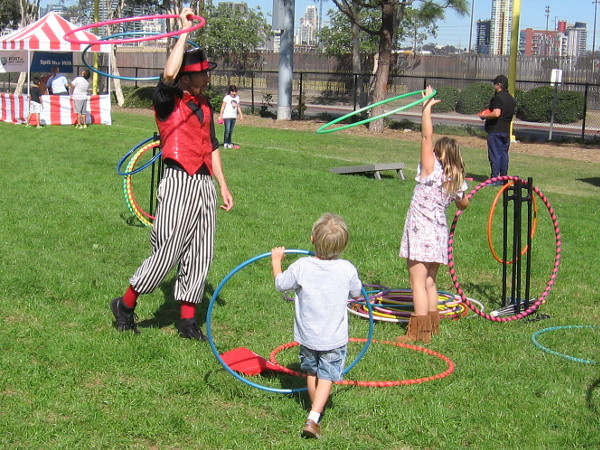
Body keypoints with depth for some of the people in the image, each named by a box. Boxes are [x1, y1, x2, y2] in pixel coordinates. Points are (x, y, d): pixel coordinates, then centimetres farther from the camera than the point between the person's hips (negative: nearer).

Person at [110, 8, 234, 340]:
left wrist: (223, 186, 20)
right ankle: (125, 305, 13)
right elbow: (169, 73, -26)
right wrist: (185, 30, -16)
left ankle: (188, 320, 17)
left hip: (205, 184, 7)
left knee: (199, 256, 7)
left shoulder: (205, 107, 16)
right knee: (166, 254, -6)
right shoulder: (167, 101, -5)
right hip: (179, 184, -7)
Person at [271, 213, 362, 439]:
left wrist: (276, 260, 17)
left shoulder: (301, 266, -15)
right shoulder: (347, 269, -13)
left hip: (307, 335, 1)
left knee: (311, 372, 22)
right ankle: (313, 418, -8)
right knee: (326, 377, 5)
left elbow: (280, 283, 2)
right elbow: (356, 293, 6)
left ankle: (315, 409, 39)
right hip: (334, 338, -1)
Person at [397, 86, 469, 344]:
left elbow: (426, 137, -17)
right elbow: (463, 204, 20)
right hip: (439, 233, 7)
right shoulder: (457, 181, 4)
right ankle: (431, 325, 23)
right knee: (429, 281, 17)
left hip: (421, 232, -7)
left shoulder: (432, 171, -13)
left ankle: (419, 332, -6)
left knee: (418, 282, -5)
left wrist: (427, 108, -12)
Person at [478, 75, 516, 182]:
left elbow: (496, 113, -26)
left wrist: (484, 116, -12)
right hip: (506, 131, 8)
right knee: (504, 154, 11)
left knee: (495, 155, -6)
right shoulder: (511, 98, 13)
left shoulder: (497, 97, -15)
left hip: (495, 130, -8)